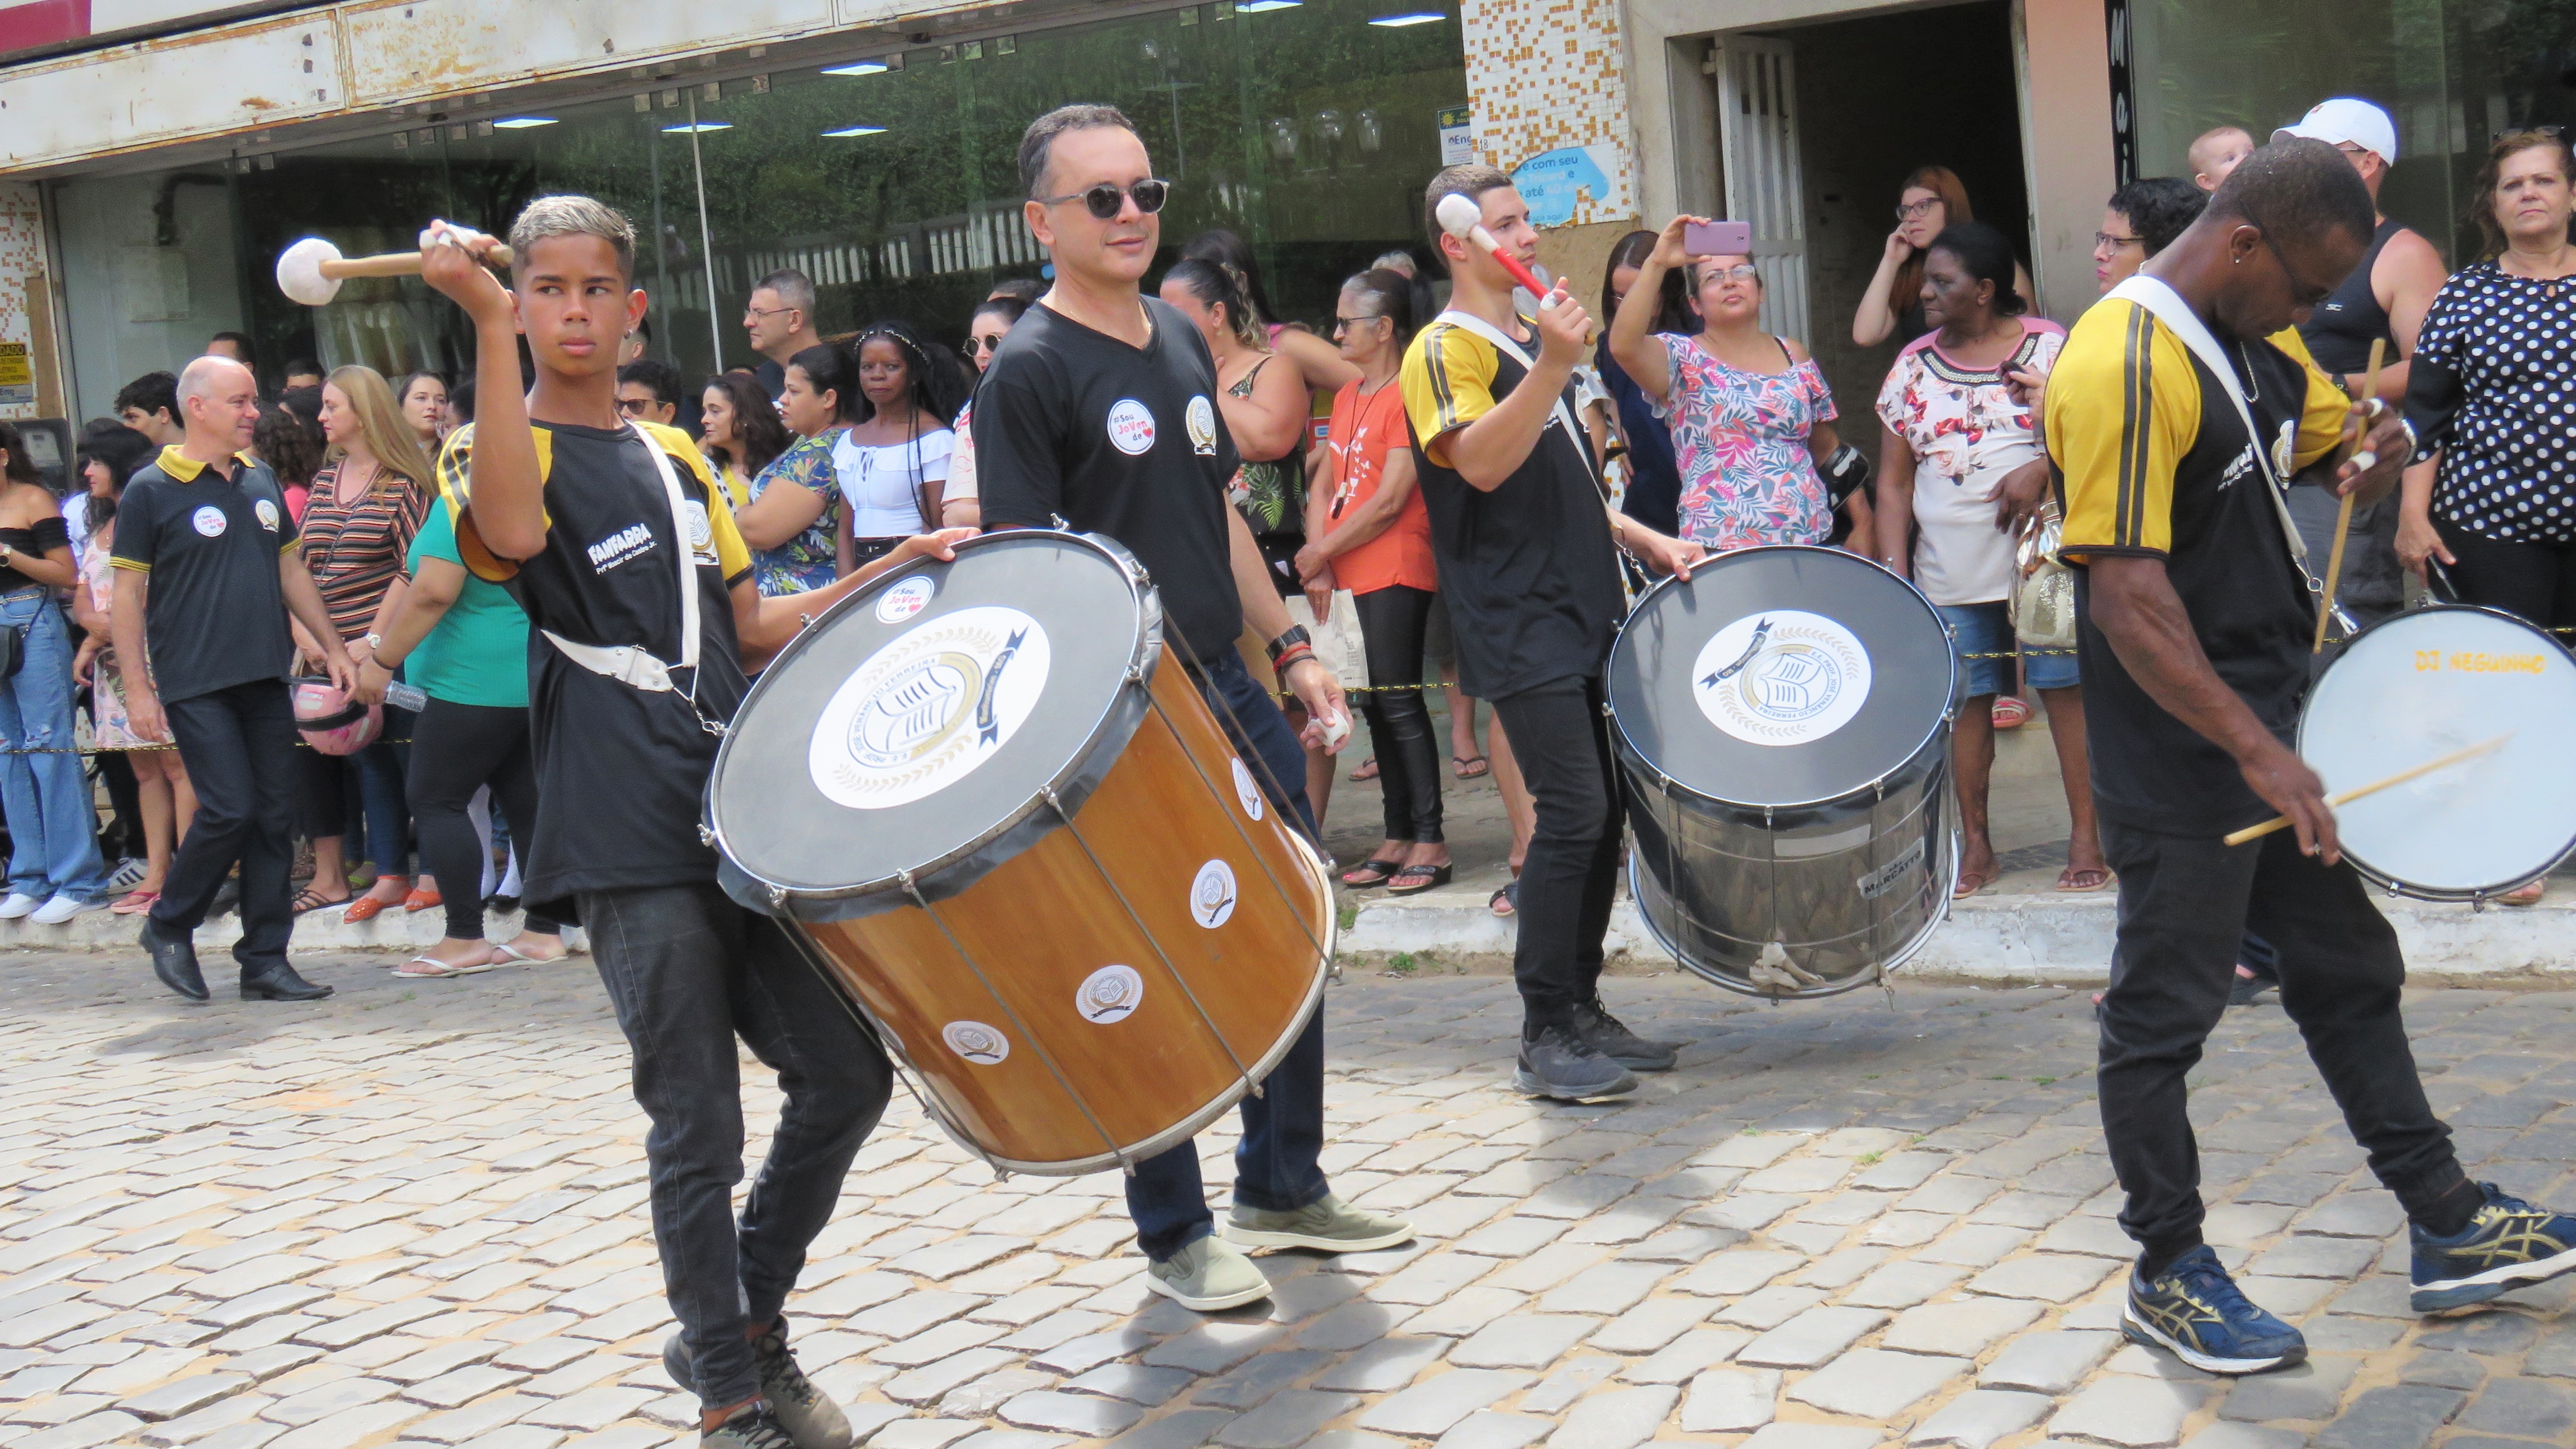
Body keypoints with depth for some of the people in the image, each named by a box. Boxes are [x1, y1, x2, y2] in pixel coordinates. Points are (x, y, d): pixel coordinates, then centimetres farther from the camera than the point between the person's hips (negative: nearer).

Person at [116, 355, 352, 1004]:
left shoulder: (261, 481, 13)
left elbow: (291, 571, 21)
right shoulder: (151, 490, -4)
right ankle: (168, 927, 11)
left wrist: (333, 647, 16)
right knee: (230, 809, -12)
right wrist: (136, 687, -9)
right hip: (195, 683, -6)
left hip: (265, 680, 6)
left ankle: (266, 960, 10)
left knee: (274, 817, 3)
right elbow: (127, 593, -4)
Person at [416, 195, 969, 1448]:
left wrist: (891, 574, 10)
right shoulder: (497, 451, -2)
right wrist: (486, 322, -30)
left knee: (846, 1076, 7)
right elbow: (511, 531, -28)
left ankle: (745, 1322, 27)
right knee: (697, 1129, -1)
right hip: (629, 848, -6)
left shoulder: (676, 457, 18)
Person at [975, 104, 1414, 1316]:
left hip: (1231, 685, 8)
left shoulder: (1182, 341, 13)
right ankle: (1176, 1234, 15)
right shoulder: (1028, 371, -10)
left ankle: (1283, 1185, 29)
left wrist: (1290, 646, 16)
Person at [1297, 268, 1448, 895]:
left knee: (1398, 702, -8)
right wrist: (1320, 563, -2)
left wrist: (1319, 553, -10)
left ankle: (1431, 842, -2)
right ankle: (1398, 838, 17)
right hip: (1347, 578, 8)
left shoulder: (1406, 396, -11)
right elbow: (1324, 485, 13)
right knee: (1374, 704, 11)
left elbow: (1390, 501, -16)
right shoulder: (1347, 397, 15)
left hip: (1395, 574, -8)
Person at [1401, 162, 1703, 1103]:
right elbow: (1482, 464, -24)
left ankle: (1583, 1009, 18)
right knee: (1572, 812, -13)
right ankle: (1545, 1038, -6)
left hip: (1584, 610, 9)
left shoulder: (1533, 338, 20)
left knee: (1604, 812, 9)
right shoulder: (1446, 347, -7)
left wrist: (1651, 544, 17)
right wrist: (1554, 365, -32)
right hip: (1518, 624, -9)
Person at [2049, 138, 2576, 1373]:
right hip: (2181, 765, -10)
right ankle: (2169, 1279, 15)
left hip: (2274, 731, 10)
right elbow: (2127, 596, -26)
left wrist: (2377, 448, -3)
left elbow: (2334, 433, 24)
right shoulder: (2124, 366, -21)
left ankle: (2447, 1228, 29)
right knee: (2165, 1016, 2)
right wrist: (2256, 752, -27)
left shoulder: (2258, 345, 9)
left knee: (2352, 975, 17)